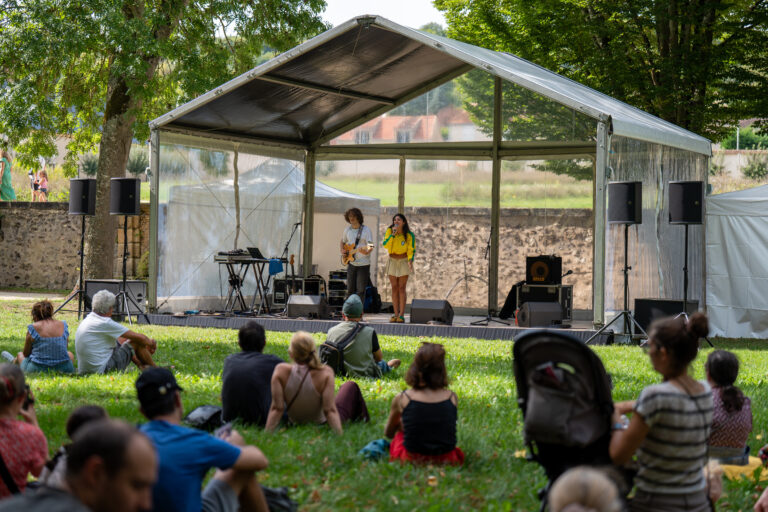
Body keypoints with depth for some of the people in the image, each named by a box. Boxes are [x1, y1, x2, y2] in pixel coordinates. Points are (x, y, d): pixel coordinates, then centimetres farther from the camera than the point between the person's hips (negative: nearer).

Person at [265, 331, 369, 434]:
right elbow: (330, 410, -31)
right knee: (350, 386, 25)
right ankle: (361, 417, 51)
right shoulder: (325, 373, -30)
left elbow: (276, 408, -26)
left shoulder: (281, 371, -26)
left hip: (295, 423, 2)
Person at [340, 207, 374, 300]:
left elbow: (370, 246, -13)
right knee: (350, 289, 9)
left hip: (363, 264, -5)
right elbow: (342, 242, 25)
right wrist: (342, 250, 6)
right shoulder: (347, 229, 9)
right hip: (351, 263, 5)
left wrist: (367, 251, -34)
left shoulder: (366, 230, -7)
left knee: (361, 290, -4)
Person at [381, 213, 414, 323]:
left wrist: (410, 261, -21)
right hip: (392, 261, 3)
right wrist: (393, 234, -27)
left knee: (401, 288, -7)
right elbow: (385, 245, -17)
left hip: (403, 261, -3)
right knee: (394, 288, 3)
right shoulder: (389, 231, -6)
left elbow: (411, 250, -6)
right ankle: (395, 314, 5)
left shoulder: (409, 235, -11)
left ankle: (402, 315, -9)